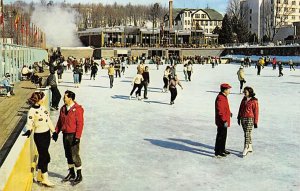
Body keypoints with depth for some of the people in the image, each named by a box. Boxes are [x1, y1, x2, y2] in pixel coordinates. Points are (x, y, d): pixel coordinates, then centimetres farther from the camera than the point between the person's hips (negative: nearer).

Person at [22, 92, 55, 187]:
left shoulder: (42, 107, 7)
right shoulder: (32, 111, -16)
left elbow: (48, 119, 12)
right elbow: (29, 123, -21)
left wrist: (53, 131, 13)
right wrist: (28, 130, -41)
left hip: (47, 133, 8)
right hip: (39, 136, -8)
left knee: (43, 156, 15)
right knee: (45, 157, -3)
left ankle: (39, 176, 29)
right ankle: (45, 179, 7)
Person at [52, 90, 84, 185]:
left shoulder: (77, 109, -13)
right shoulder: (63, 108, 8)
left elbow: (80, 123, -15)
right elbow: (60, 121, 16)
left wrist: (77, 136, -18)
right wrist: (56, 132, 10)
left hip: (73, 135, -7)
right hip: (65, 135, 7)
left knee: (75, 155, -4)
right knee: (68, 155, 14)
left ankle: (79, 175, 8)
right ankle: (71, 174, 27)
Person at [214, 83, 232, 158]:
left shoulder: (224, 97, 11)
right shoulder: (220, 98, -23)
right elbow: (220, 112, -27)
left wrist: (229, 113, 34)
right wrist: (224, 121, -29)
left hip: (224, 121, 11)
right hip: (222, 122, -11)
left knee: (223, 136, 20)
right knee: (220, 137, -3)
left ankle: (222, 150, 33)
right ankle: (218, 152, 5)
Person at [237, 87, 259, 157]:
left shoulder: (254, 101, -9)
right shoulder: (243, 99, 10)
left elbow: (256, 111, -8)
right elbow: (240, 109, 15)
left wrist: (255, 122, -8)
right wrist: (239, 118, 15)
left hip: (250, 119, -7)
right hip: (243, 119, 7)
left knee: (247, 134, -9)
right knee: (246, 133, 13)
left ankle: (245, 148, -5)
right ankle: (250, 147, 24)